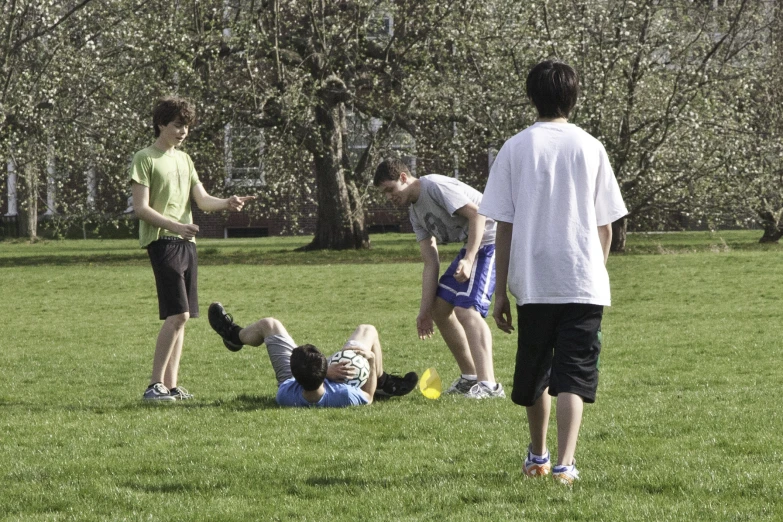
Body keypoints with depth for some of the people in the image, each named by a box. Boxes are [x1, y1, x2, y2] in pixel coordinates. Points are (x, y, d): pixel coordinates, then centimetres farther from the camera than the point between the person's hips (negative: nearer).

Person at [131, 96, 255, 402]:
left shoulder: (184, 160, 20)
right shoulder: (145, 159, -3)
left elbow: (202, 199, 14)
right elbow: (141, 208, -10)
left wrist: (227, 203, -7)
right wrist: (174, 225, -23)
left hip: (186, 243, 8)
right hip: (161, 241, -8)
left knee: (180, 317, 5)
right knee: (178, 314, -17)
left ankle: (171, 385, 8)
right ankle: (155, 385, -14)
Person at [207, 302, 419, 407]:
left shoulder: (285, 395, -47)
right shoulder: (344, 396, -48)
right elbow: (368, 398, -23)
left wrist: (325, 373, -34)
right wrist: (372, 361, -24)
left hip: (295, 383, 0)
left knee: (269, 324, 12)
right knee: (367, 330, 14)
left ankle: (235, 336, 49)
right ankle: (383, 383, 40)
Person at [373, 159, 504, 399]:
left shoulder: (435, 186, -13)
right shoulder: (415, 213, 15)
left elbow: (477, 214, -19)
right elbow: (431, 264, 12)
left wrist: (468, 260, -27)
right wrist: (424, 310, 6)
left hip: (490, 242, -10)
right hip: (472, 248, 10)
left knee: (466, 309, -22)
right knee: (439, 307, 13)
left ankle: (488, 385, -31)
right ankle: (470, 377, 21)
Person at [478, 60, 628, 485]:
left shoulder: (515, 149, 1)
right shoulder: (590, 148, 2)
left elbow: (503, 226, 1)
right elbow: (605, 226, 5)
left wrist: (501, 291, 6)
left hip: (533, 280, 1)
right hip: (585, 282, -1)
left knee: (534, 370, 18)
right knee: (574, 376, -2)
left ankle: (537, 456, 34)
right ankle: (564, 464, -17)